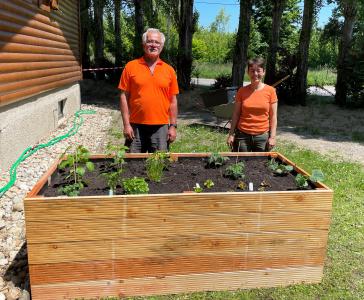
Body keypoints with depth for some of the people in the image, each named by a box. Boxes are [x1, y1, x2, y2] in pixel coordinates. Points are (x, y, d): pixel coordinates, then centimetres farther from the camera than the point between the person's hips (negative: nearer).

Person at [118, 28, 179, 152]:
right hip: (136, 126, -1)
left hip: (161, 127, 1)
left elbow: (173, 101, 7)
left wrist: (173, 126, 2)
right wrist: (126, 124, -5)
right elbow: (124, 97, 1)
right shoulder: (131, 66, 1)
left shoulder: (169, 70, 6)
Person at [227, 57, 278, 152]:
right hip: (243, 135, 1)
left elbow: (273, 116, 1)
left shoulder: (270, 91, 0)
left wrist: (272, 137, -4)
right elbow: (236, 114, 5)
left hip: (262, 136, 0)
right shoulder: (242, 91, 2)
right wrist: (231, 134, 0)